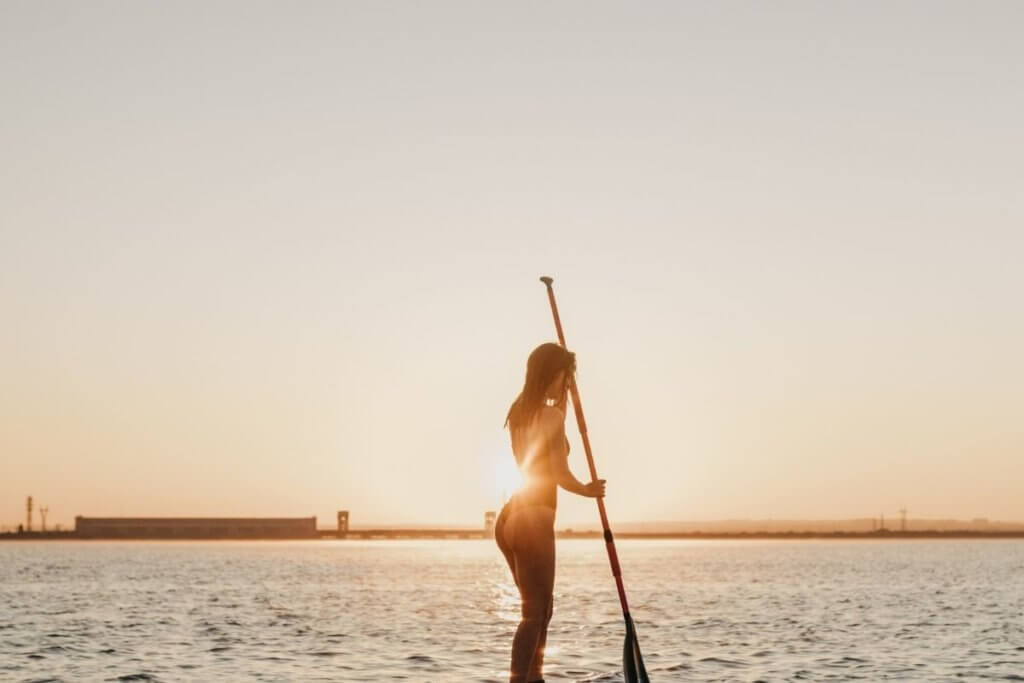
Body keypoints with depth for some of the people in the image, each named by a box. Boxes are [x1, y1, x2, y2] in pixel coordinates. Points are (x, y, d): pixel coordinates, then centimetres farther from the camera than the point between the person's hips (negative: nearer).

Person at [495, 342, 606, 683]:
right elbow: (560, 474, -13)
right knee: (535, 612, -8)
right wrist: (587, 489, 6)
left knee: (539, 608, 18)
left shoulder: (519, 412, 13)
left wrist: (562, 401, 25)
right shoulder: (550, 415, -12)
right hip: (534, 519, -9)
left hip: (511, 517, 9)